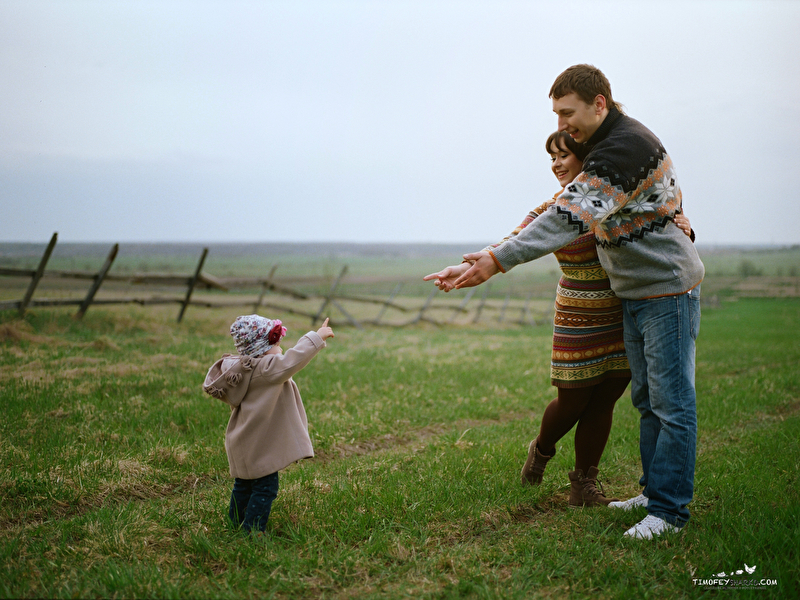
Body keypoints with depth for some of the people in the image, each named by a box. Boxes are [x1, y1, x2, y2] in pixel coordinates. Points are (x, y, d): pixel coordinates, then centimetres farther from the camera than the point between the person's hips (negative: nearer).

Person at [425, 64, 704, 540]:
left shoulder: (628, 145, -23)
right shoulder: (607, 143, 11)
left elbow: (572, 216, -31)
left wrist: (498, 261, -36)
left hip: (668, 289, -10)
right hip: (635, 291, 10)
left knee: (671, 401, -4)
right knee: (648, 399, 15)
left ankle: (670, 509, 2)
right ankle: (655, 490, 25)